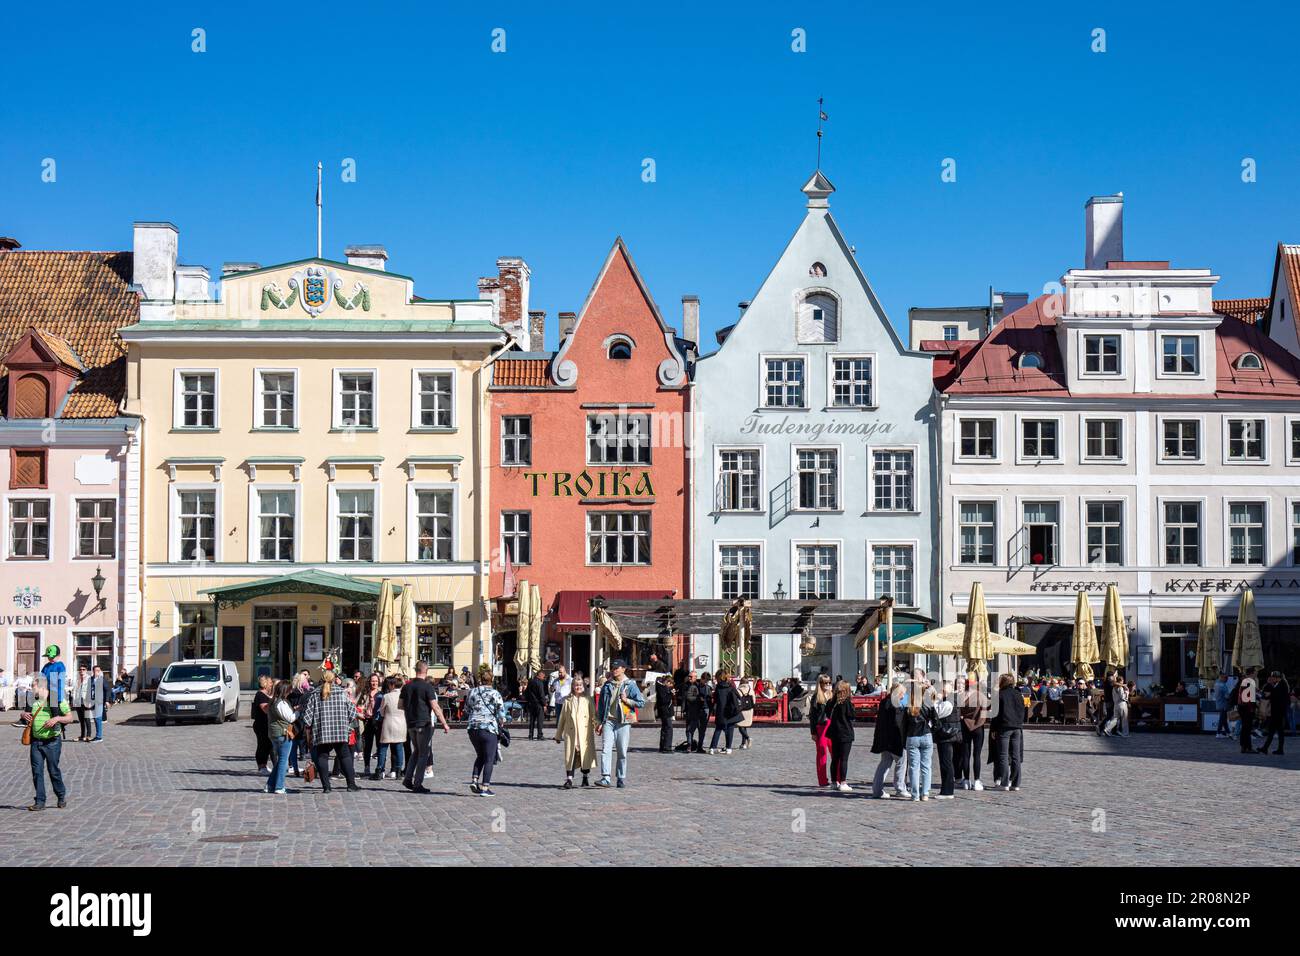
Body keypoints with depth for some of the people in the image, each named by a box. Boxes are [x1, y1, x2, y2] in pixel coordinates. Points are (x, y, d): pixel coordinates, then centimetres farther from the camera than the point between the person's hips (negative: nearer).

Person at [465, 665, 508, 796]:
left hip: (473, 728, 5)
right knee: (489, 759, 3)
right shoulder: (495, 694, -6)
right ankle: (485, 788, 0)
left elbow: (466, 711, 14)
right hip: (489, 729, -4)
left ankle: (474, 780, 9)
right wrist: (500, 724, 10)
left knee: (480, 756, 22)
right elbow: (501, 714, -8)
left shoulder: (472, 693, 7)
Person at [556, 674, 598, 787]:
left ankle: (585, 778, 21)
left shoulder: (588, 699, 7)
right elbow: (562, 718, 13)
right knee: (570, 756, -4)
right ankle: (569, 780, -4)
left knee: (586, 755, 5)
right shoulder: (568, 700, 10)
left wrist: (594, 729, -6)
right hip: (570, 732, 0)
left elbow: (593, 716, 5)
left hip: (585, 732, 0)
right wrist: (558, 735, 14)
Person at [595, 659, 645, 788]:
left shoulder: (630, 685, 2)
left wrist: (627, 700, -11)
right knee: (606, 749, -11)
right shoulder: (607, 685, 11)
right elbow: (600, 704, 16)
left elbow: (641, 702, 0)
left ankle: (621, 778, 14)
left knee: (622, 752, 3)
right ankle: (605, 778, -16)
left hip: (623, 721, -2)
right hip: (608, 720, 2)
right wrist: (599, 722, 12)